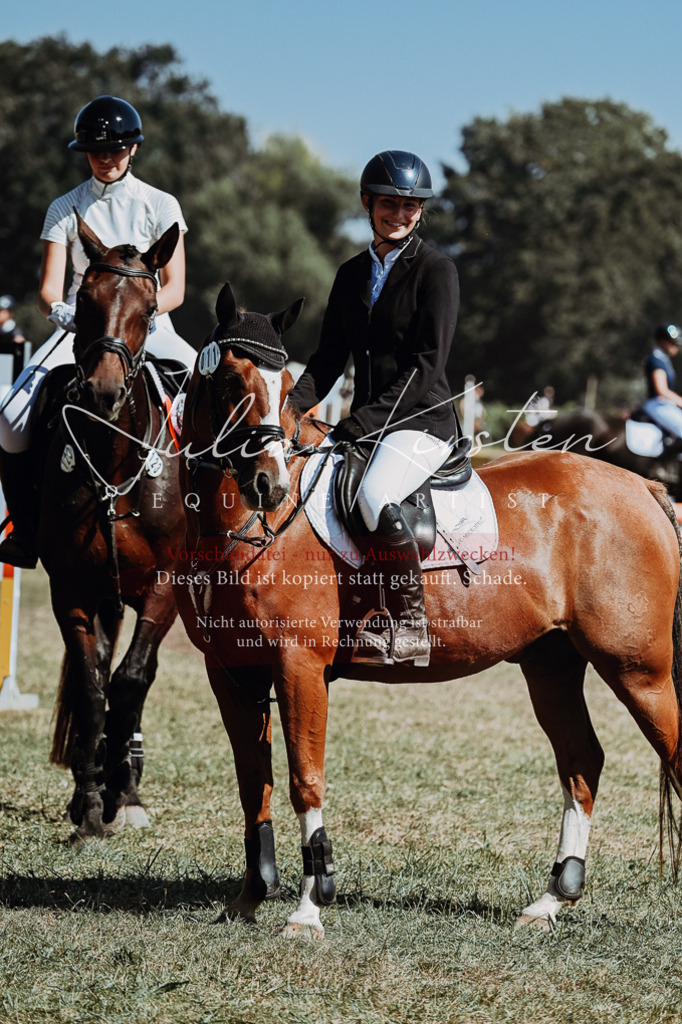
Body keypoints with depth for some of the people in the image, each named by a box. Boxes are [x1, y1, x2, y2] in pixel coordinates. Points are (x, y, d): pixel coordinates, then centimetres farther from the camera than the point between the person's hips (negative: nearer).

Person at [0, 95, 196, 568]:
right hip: (79, 329, 1)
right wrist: (61, 311, -24)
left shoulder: (160, 205, 5)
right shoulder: (65, 209, 8)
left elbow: (174, 289, -2)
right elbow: (49, 289, 1)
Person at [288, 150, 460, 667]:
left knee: (373, 494, -34)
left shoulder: (437, 271, -6)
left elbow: (426, 366, -13)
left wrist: (363, 421, -20)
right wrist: (290, 409, -4)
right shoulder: (352, 274, 15)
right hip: (366, 423, 7)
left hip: (423, 420, -7)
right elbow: (329, 357, 14)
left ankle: (410, 628, -25)